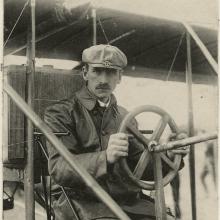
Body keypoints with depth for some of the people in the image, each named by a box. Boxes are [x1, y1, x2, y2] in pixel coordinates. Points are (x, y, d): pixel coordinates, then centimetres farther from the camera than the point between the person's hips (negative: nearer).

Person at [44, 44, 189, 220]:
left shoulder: (124, 117, 19)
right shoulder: (61, 113, 0)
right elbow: (58, 168, -14)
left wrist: (169, 156, -1)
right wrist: (105, 158, -29)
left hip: (129, 201, 5)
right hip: (84, 203, -5)